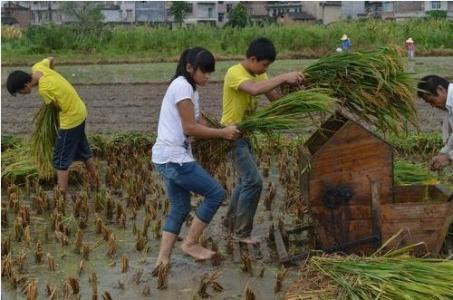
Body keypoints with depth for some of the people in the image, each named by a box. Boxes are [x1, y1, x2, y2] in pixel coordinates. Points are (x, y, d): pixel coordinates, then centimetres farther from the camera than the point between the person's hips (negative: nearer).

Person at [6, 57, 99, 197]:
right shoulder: (37, 68, -7)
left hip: (71, 118, -9)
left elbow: (58, 107, -15)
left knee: (61, 159, -3)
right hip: (79, 110, 9)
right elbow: (51, 59, 15)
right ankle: (94, 181, 40)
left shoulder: (44, 89, -30)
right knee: (83, 149, 25)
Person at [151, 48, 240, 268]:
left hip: (170, 158, 10)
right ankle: (190, 243, 7)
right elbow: (190, 128, -18)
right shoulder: (182, 86, -14)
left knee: (180, 208, 14)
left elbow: (199, 125, 13)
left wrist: (223, 132, -2)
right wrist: (222, 133, -10)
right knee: (216, 193, -2)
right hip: (174, 158, -10)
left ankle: (163, 260, 14)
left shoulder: (189, 89, 18)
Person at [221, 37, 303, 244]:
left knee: (246, 180, 18)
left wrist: (290, 85, -19)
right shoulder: (235, 73, -21)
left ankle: (231, 222, 33)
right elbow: (255, 89, -40)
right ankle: (242, 232, -1)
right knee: (253, 181, -12)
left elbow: (275, 97, 0)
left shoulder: (259, 74, 7)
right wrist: (283, 77, -38)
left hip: (245, 134, 9)